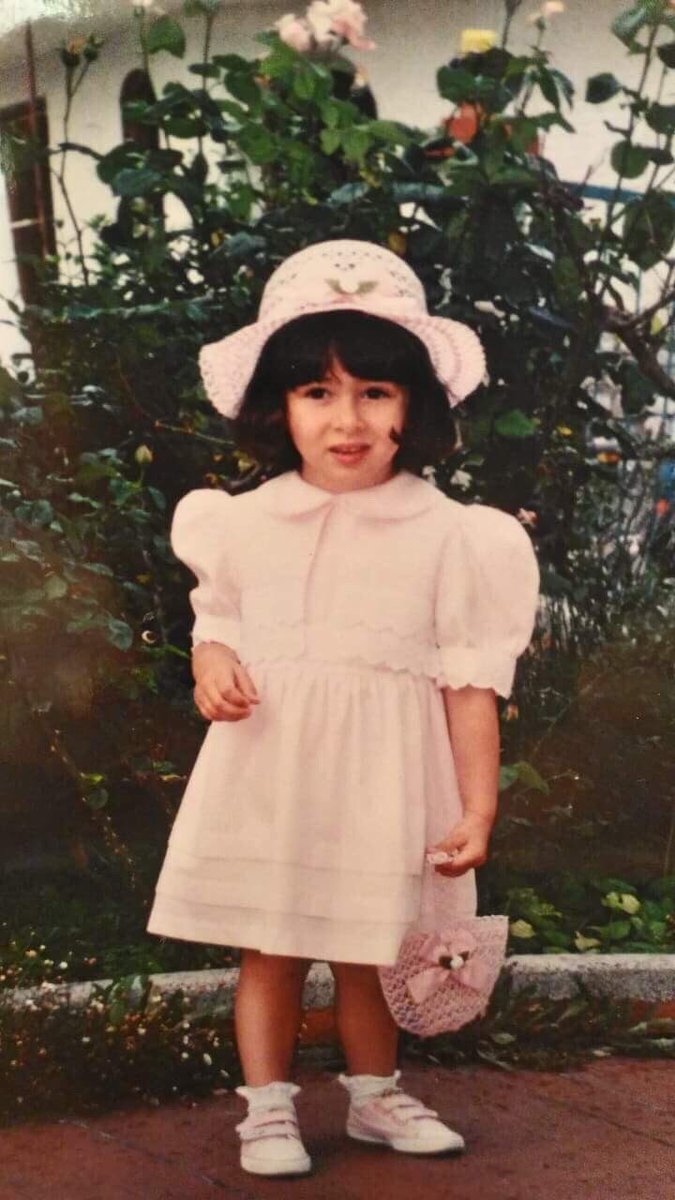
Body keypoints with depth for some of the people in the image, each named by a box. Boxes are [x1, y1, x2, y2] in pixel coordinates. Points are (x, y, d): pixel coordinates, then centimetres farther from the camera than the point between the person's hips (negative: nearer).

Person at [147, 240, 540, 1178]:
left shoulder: (449, 536, -6)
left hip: (382, 780, -1)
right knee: (269, 948, 6)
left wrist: (478, 806, -5)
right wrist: (210, 668, -9)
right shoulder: (247, 524, 0)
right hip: (269, 773, 1)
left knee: (367, 950, 12)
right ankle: (267, 1109, 21)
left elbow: (469, 684, -4)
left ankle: (376, 1096, 33)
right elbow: (217, 625, 14)